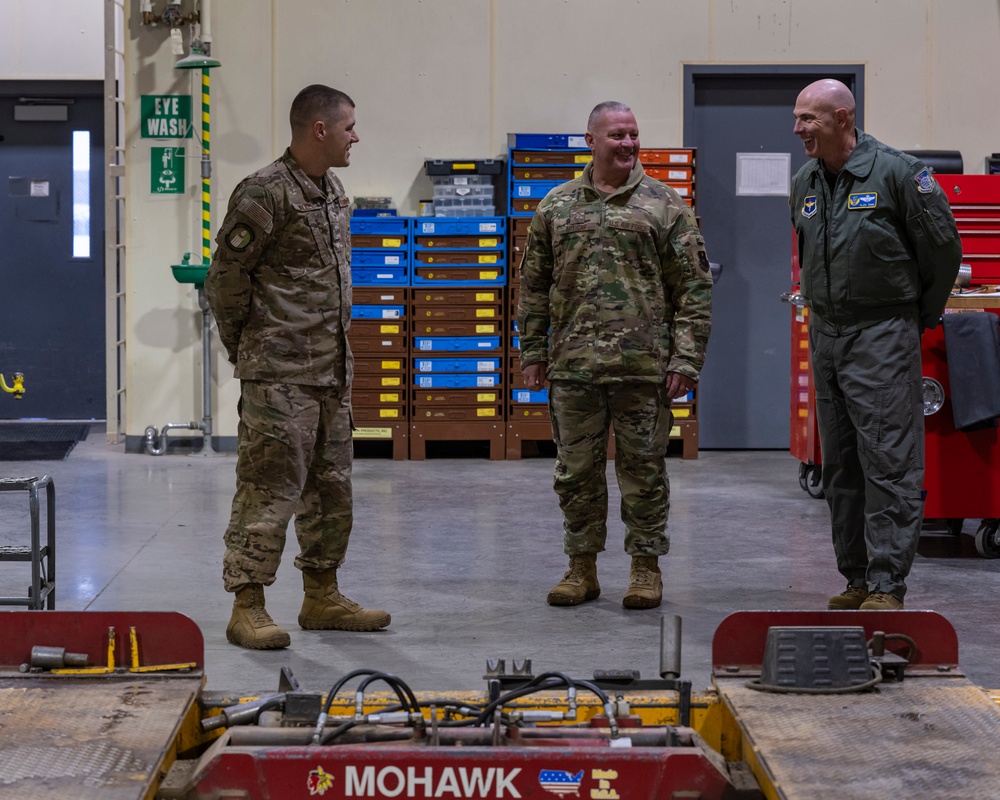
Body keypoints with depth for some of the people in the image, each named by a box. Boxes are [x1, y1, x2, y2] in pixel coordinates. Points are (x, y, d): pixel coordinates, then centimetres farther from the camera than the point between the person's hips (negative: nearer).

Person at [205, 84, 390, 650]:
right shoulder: (266, 194, -13)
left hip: (332, 371, 9)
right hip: (280, 375, -9)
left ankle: (322, 597, 24)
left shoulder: (333, 191, 15)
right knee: (270, 489, -7)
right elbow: (226, 277, -11)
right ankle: (247, 607, -1)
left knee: (332, 487, 14)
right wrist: (244, 347, -3)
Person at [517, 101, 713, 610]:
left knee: (643, 468, 3)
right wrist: (532, 353, 9)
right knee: (576, 468, 7)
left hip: (644, 366, -2)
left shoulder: (665, 206, 3)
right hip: (572, 364, 2)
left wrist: (685, 358, -6)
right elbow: (533, 286, 14)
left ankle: (646, 568, 14)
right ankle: (582, 568, 18)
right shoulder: (557, 206, 10)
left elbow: (694, 289, 1)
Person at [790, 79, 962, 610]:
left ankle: (887, 584, -8)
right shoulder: (805, 184, 10)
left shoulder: (896, 173, -10)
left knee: (889, 463, -8)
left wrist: (921, 317, 3)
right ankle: (856, 579, 18)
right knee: (841, 467, 10)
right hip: (825, 336, 7)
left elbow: (943, 247, -4)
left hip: (883, 337, -7)